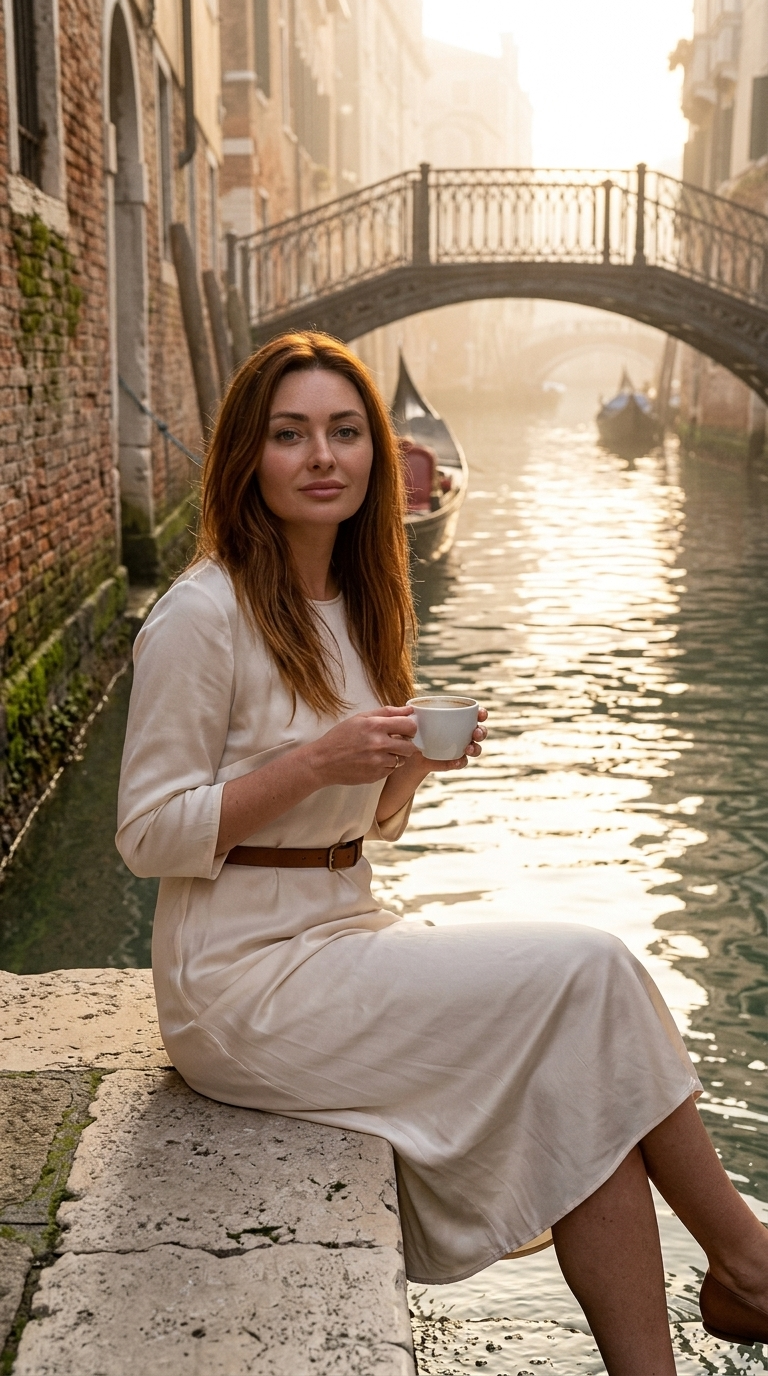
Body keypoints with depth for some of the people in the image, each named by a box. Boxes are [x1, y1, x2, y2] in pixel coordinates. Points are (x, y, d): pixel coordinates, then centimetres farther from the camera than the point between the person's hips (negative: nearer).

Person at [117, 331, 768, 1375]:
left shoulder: (357, 606, 11)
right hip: (243, 971, -7)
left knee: (581, 1078, -12)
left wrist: (415, 764, -4)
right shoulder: (203, 613, -13)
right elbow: (148, 837, -13)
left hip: (345, 927, 7)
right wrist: (314, 760, -22)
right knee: (586, 971, -15)